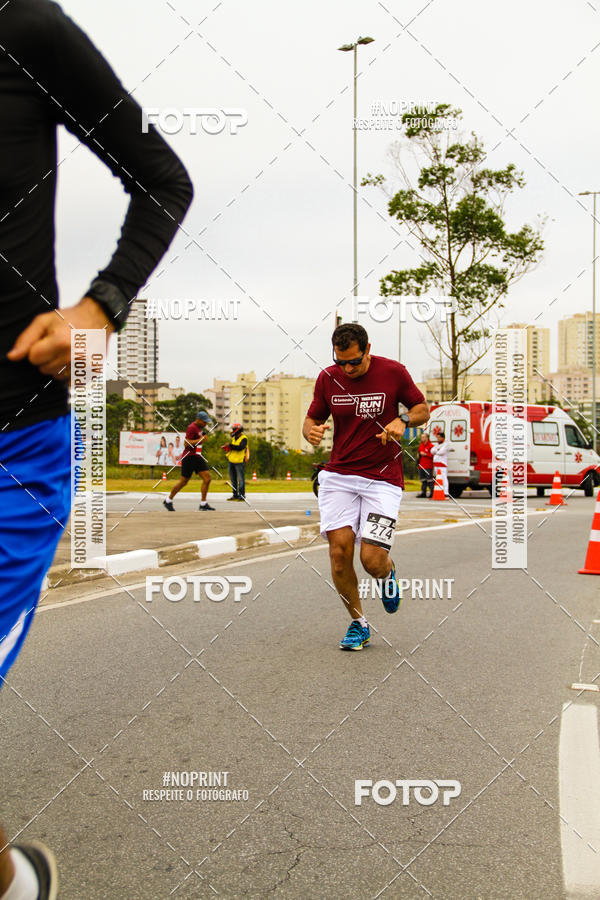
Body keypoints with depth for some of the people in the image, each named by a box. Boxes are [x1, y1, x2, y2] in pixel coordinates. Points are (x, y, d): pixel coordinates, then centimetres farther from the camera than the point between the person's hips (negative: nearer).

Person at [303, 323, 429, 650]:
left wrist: (402, 420, -16)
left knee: (372, 559, -13)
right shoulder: (327, 378, 1)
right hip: (338, 475, 2)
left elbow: (422, 409, 6)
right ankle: (358, 624, 11)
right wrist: (312, 431, -13)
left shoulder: (393, 372, -5)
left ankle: (388, 573, 28)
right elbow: (312, 418, 12)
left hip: (383, 478, -2)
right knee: (339, 549, -11)